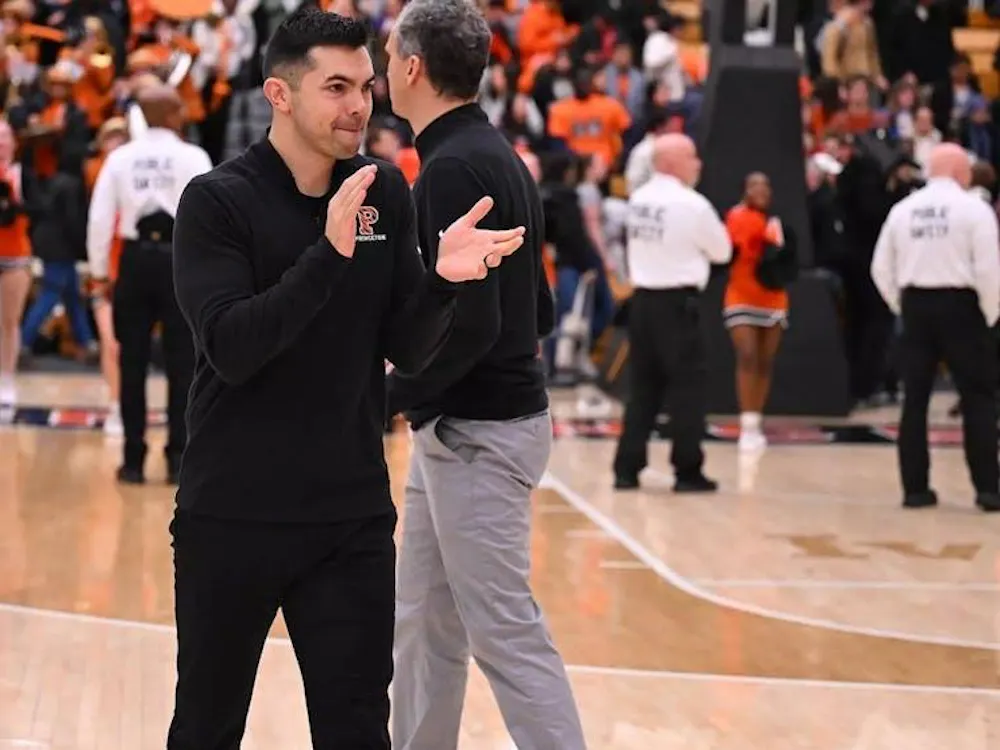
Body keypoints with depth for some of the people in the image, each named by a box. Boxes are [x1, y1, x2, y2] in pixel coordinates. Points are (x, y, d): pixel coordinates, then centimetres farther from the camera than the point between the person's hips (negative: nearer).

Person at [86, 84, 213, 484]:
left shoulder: (120, 158, 3)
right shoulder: (193, 157, -4)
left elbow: (100, 217, 0)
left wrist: (100, 272, 9)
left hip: (135, 259, 2)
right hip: (180, 259, -2)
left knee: (133, 362, 8)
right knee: (181, 363, 4)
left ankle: (134, 459, 10)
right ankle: (178, 458, 3)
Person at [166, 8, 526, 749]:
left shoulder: (385, 193, 2)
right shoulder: (217, 201, -10)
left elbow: (409, 352, 1)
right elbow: (230, 348, -21)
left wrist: (442, 281, -20)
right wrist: (328, 254, -31)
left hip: (352, 517, 3)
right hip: (232, 515, -3)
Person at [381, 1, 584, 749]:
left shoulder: (454, 168, -17)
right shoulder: (500, 158, 12)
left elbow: (470, 323, -24)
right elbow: (536, 310, 17)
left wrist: (388, 399, -16)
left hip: (477, 434, -10)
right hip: (456, 431, 10)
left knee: (505, 631, -6)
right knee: (424, 624, 15)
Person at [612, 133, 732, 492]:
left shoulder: (638, 200, 7)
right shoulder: (692, 204, -12)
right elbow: (721, 251, -1)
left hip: (642, 298, 6)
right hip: (677, 301, -6)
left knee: (642, 385, 11)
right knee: (688, 385, 1)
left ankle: (627, 468, 9)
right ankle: (688, 471, 2)